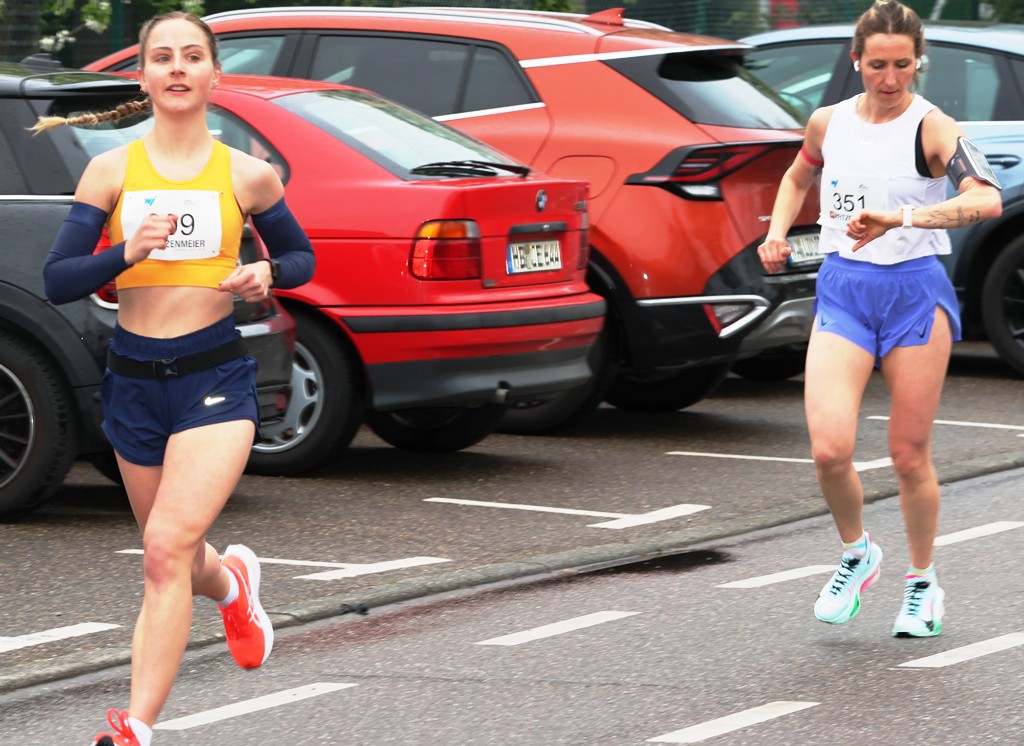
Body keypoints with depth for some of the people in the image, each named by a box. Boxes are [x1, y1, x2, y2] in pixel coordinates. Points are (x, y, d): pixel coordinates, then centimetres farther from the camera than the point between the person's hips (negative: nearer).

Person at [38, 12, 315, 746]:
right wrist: (127, 252, -21)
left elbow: (302, 257, 15)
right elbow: (58, 280, -4)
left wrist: (267, 275, -7)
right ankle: (233, 581, 56)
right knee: (177, 564, 18)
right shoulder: (111, 171, 0)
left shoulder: (247, 175, -1)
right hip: (134, 380, 3)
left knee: (168, 547, -20)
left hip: (215, 377, -3)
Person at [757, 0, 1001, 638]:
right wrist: (777, 233, 11)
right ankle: (857, 554, 16)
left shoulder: (932, 128, -9)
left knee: (910, 457, 4)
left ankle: (923, 583, 26)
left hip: (916, 294, -3)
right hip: (842, 291, 3)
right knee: (829, 449, -13)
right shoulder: (829, 122, 6)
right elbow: (799, 178, 29)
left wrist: (902, 218, -37)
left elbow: (987, 200, -27)